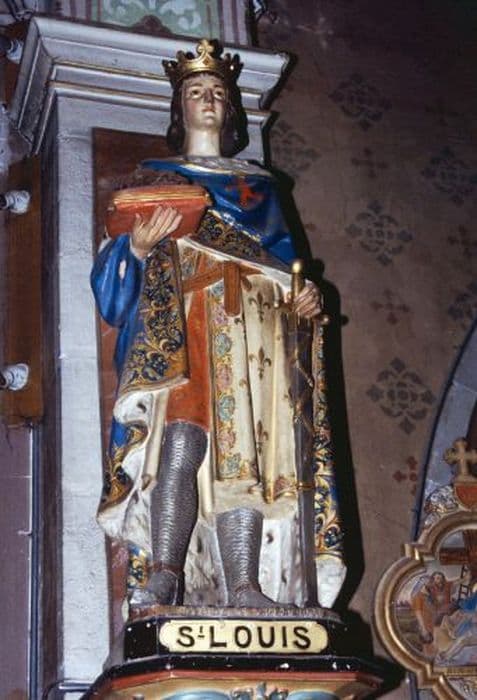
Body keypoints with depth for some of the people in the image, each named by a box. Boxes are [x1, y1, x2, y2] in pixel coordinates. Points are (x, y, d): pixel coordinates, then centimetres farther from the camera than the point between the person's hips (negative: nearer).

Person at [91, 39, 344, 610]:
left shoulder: (258, 186, 29)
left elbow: (282, 261, 23)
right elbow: (117, 271, 12)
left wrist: (301, 295, 0)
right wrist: (138, 247, -12)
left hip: (248, 330, 3)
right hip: (176, 323, -2)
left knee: (244, 449, -13)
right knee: (183, 440, -25)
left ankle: (245, 590, -20)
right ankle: (162, 580, -27)